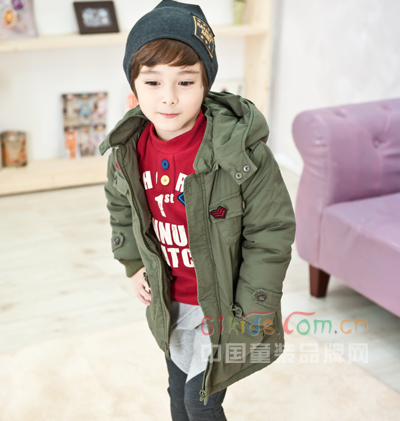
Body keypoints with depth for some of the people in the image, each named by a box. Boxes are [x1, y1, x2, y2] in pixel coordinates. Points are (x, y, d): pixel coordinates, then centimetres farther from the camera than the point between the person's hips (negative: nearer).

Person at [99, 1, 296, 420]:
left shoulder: (241, 150, -27)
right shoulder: (129, 148, -11)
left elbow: (271, 233, -19)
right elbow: (120, 202, 12)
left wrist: (248, 315, -17)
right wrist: (134, 263, 8)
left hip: (221, 305, -5)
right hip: (169, 302, 5)